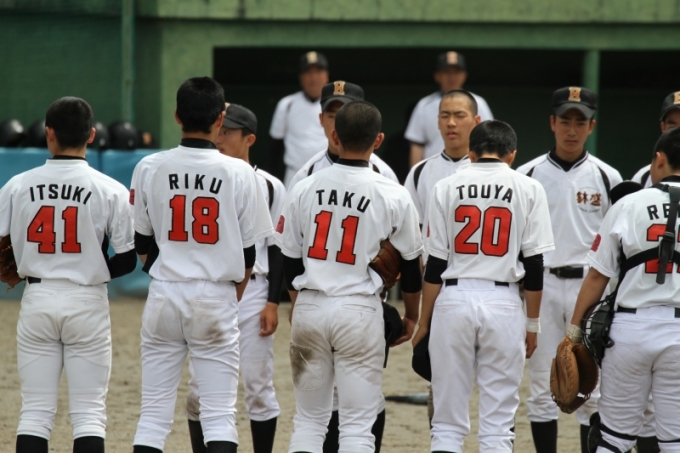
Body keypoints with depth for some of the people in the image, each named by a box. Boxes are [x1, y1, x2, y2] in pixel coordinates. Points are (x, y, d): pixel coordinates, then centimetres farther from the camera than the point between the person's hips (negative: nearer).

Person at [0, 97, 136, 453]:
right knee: (89, 412, 3)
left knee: (35, 411, 7)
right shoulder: (110, 190, -7)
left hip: (37, 300, 2)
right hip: (87, 303, -1)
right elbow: (129, 259, -7)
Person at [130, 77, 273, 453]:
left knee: (154, 412, 6)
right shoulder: (239, 173, -6)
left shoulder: (149, 168, -3)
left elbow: (140, 243, 5)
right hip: (216, 297, -1)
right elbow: (248, 251, 0)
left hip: (164, 295, 1)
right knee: (219, 413, 1)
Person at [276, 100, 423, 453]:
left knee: (308, 419, 12)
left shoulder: (304, 189, 0)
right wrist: (411, 315, 20)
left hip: (308, 306, 3)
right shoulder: (393, 197, -6)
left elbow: (290, 259, 8)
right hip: (359, 309, -3)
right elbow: (410, 263, 4)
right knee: (357, 424, 1)